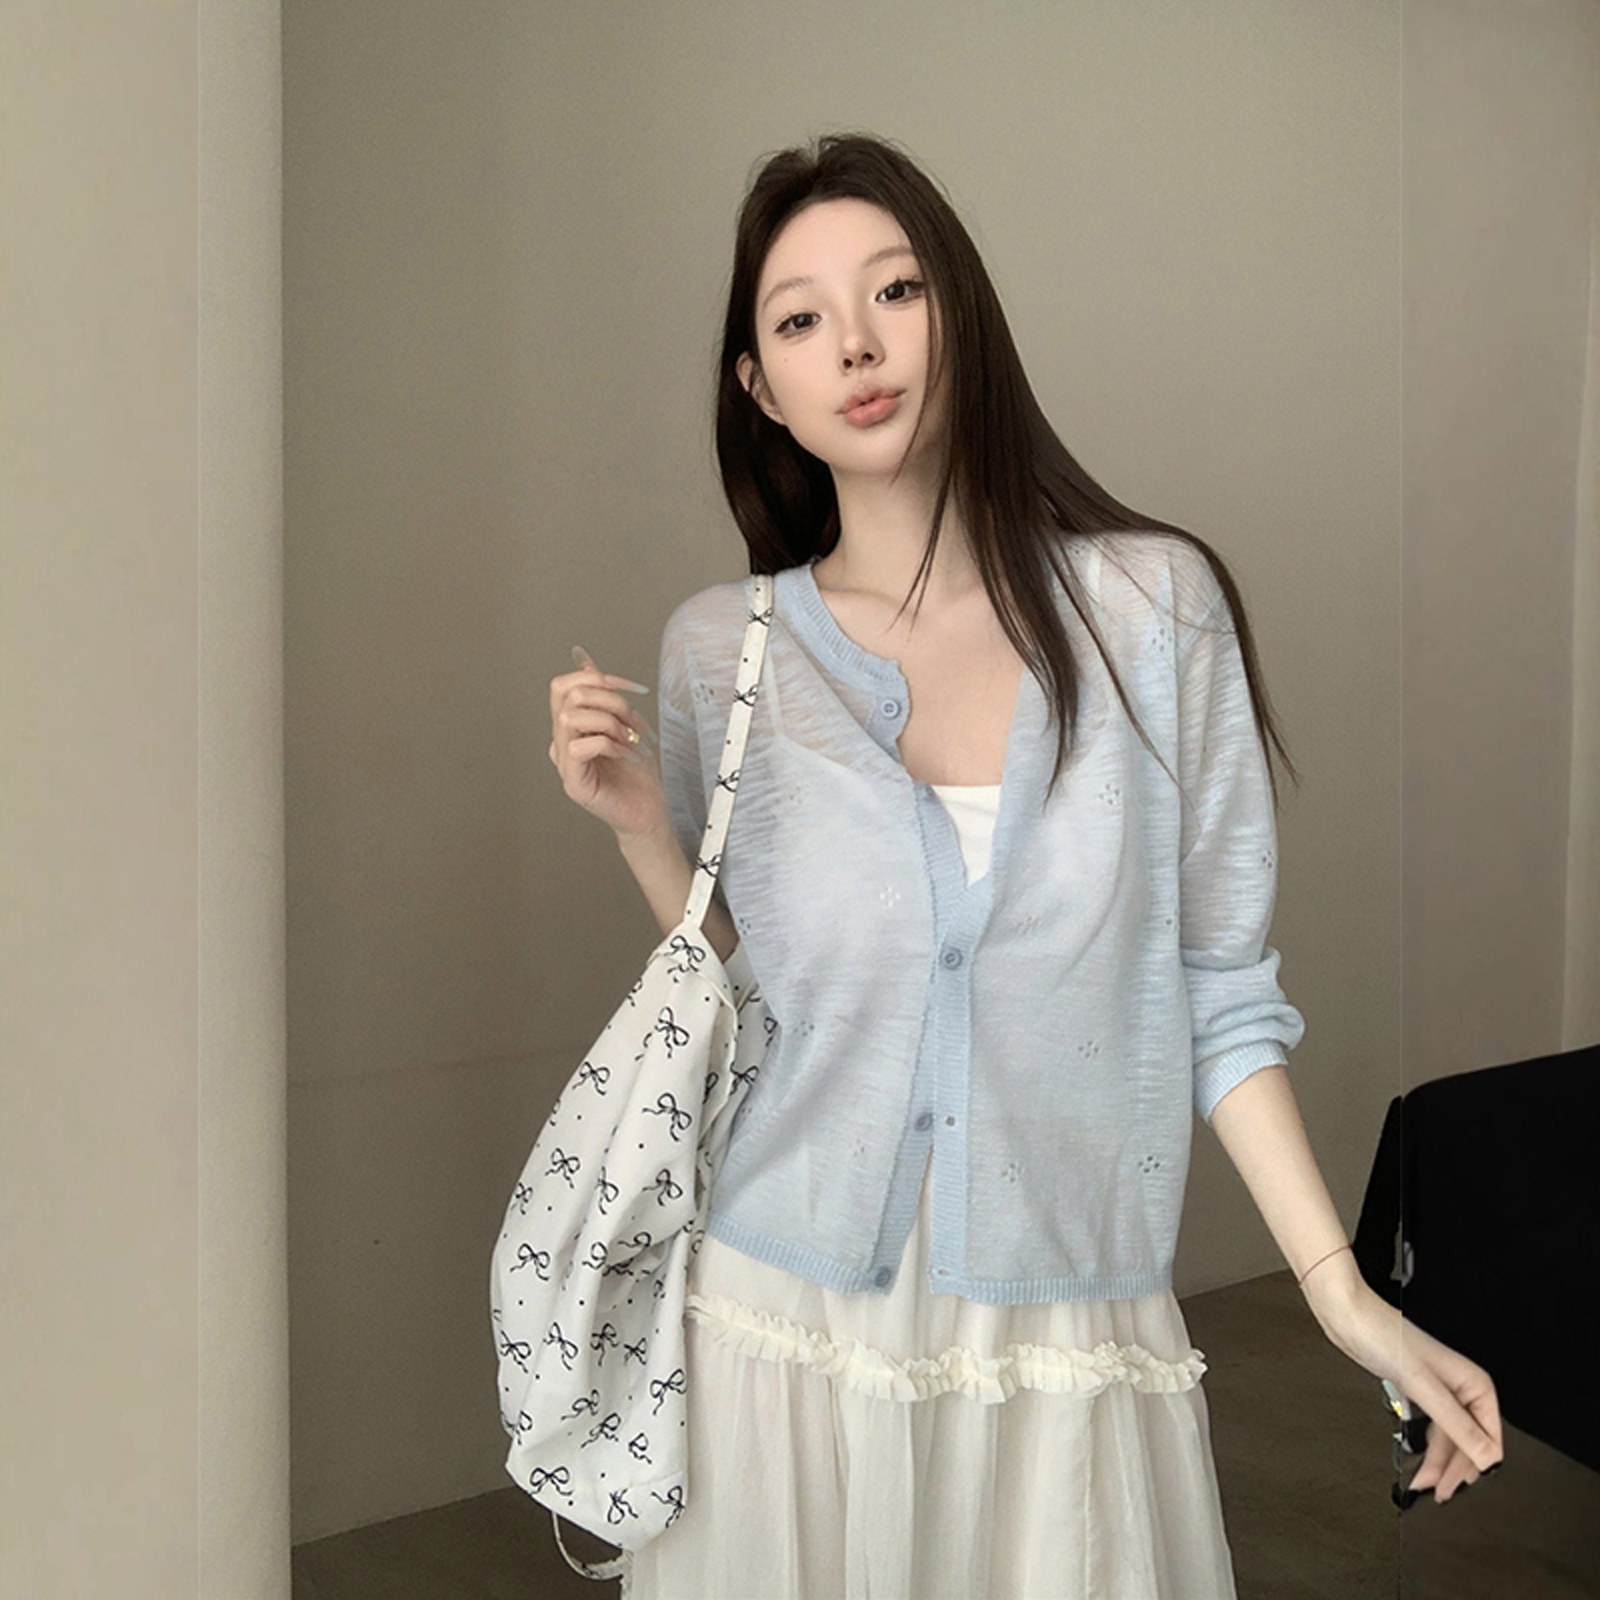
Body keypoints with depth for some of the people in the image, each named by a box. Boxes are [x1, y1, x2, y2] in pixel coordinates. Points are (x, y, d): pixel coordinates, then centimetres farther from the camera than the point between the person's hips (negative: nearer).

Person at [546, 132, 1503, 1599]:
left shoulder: (1155, 605, -6)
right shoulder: (720, 651, -2)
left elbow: (1216, 986, -1)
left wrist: (1344, 1291, -4)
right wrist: (642, 824, -11)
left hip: (1064, 1349, 0)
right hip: (787, 1325, 1)